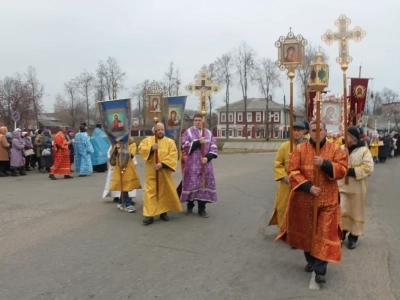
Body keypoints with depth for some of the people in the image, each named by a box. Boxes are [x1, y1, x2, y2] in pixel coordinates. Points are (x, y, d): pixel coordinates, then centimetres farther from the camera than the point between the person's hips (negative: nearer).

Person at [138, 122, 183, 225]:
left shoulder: (170, 142, 3)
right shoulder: (148, 140, 8)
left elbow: (173, 155, -8)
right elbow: (141, 149, -5)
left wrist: (162, 164, -20)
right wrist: (151, 148, -21)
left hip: (164, 172, 1)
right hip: (151, 172, 0)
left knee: (165, 192, 8)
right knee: (150, 192, -4)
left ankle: (163, 212, 24)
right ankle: (149, 215, -3)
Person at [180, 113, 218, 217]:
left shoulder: (209, 133, 9)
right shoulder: (188, 132, 1)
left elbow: (214, 148, 5)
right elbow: (186, 146, -10)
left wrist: (207, 157, -11)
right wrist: (198, 142, -18)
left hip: (205, 163, 3)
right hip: (192, 164, -3)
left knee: (204, 184, 3)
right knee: (192, 184, -1)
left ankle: (202, 209, 12)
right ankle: (190, 207, 15)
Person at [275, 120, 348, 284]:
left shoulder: (335, 149, 1)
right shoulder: (299, 149, -2)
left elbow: (342, 169, -7)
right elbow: (293, 172, -7)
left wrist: (325, 164, -22)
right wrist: (308, 186, -18)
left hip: (327, 200, -1)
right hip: (304, 199, 1)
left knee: (325, 234, -3)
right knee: (306, 231, 15)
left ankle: (320, 270, 4)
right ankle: (310, 260, 37)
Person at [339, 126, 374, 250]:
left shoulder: (364, 151, -8)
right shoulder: (342, 148, 2)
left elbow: (368, 168, -16)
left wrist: (351, 171, -21)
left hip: (357, 187, -2)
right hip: (342, 185, 2)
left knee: (356, 211, 9)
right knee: (341, 210, 3)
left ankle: (353, 236, 22)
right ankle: (342, 233, 20)